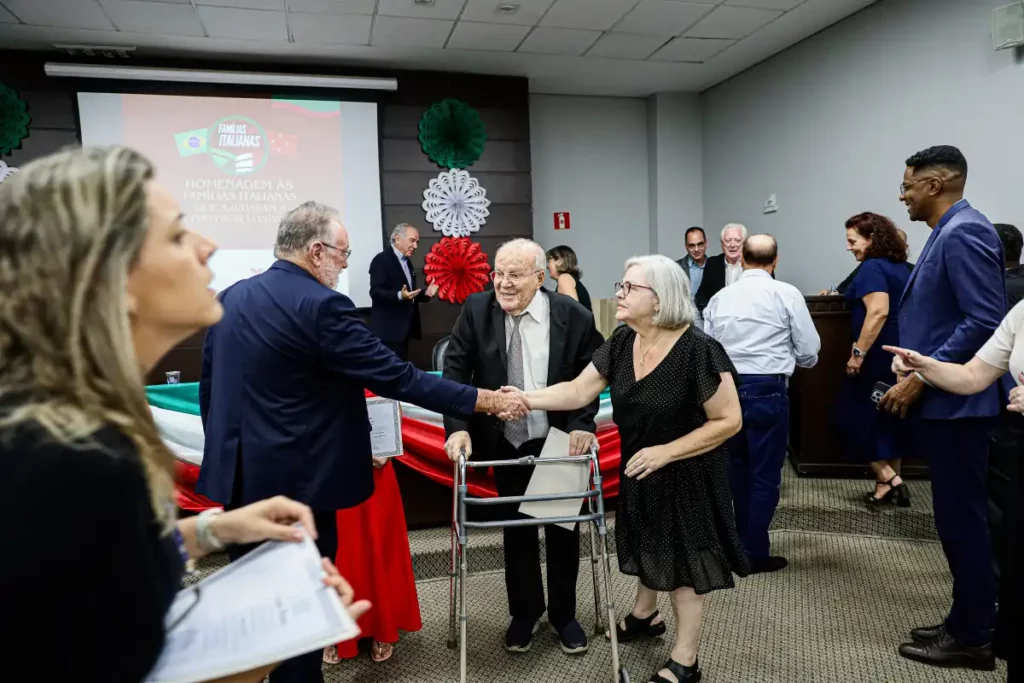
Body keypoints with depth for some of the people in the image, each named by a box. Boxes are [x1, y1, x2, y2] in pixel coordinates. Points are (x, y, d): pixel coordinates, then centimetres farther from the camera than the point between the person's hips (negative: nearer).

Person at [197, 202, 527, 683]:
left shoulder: (230, 298, 6)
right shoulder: (320, 305, -18)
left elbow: (208, 387, 12)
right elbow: (396, 376, -20)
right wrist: (483, 400, -13)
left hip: (236, 474, 8)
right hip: (293, 480, -7)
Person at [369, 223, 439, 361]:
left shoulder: (407, 262, 18)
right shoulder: (382, 259, -10)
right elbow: (375, 292, -18)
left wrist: (425, 293, 2)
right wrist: (400, 295, -33)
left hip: (403, 329, 9)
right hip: (388, 330, -9)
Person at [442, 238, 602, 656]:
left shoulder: (574, 316, -14)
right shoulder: (476, 310, -10)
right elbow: (455, 371, -9)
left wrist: (582, 425, -18)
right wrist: (457, 426, -20)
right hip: (506, 442, 1)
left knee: (562, 528, 14)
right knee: (516, 529, 16)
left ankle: (564, 614, 35)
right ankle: (524, 611, 37)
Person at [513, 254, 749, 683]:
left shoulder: (698, 349, -27)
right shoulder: (622, 342, -8)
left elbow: (729, 421, -22)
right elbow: (579, 391, -9)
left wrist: (666, 451, -26)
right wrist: (526, 399, -23)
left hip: (686, 473, -6)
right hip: (639, 467, 6)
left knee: (682, 556, 10)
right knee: (648, 544, 25)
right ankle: (645, 615, 52)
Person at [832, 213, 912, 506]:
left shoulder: (872, 268, -15)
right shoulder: (901, 267, 13)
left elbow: (878, 311, -26)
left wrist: (858, 352, -24)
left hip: (878, 355, -9)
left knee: (856, 416, 2)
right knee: (890, 417, 14)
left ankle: (889, 480, 2)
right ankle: (890, 483, 19)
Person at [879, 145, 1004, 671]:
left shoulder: (964, 233, -15)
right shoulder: (948, 233, 15)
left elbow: (984, 320, -23)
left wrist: (920, 380, -20)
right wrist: (916, 377, 17)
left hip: (953, 402, -10)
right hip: (940, 401, 10)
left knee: (961, 520, 0)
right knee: (959, 519, 16)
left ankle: (972, 639, 14)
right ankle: (967, 622, 29)